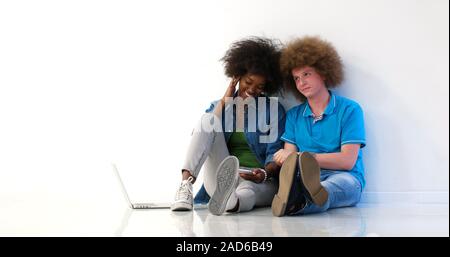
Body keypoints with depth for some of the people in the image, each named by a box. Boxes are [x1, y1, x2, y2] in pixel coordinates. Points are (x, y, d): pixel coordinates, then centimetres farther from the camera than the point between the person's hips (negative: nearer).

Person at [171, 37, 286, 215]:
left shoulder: (273, 109, 12)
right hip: (221, 178, 2)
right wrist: (225, 100, 2)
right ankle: (186, 183, -38)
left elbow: (275, 153, 2)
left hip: (261, 182, -2)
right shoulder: (219, 106, 20)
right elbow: (202, 137, 1)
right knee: (210, 119, -20)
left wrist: (265, 173, -21)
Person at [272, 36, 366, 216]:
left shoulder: (349, 109, 4)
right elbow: (289, 155, 8)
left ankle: (295, 202, -72)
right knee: (292, 173, -34)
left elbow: (348, 161, -6)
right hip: (304, 177, 3)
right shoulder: (293, 115, 20)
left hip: (344, 177, -3)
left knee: (342, 181, -40)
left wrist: (301, 157, -14)